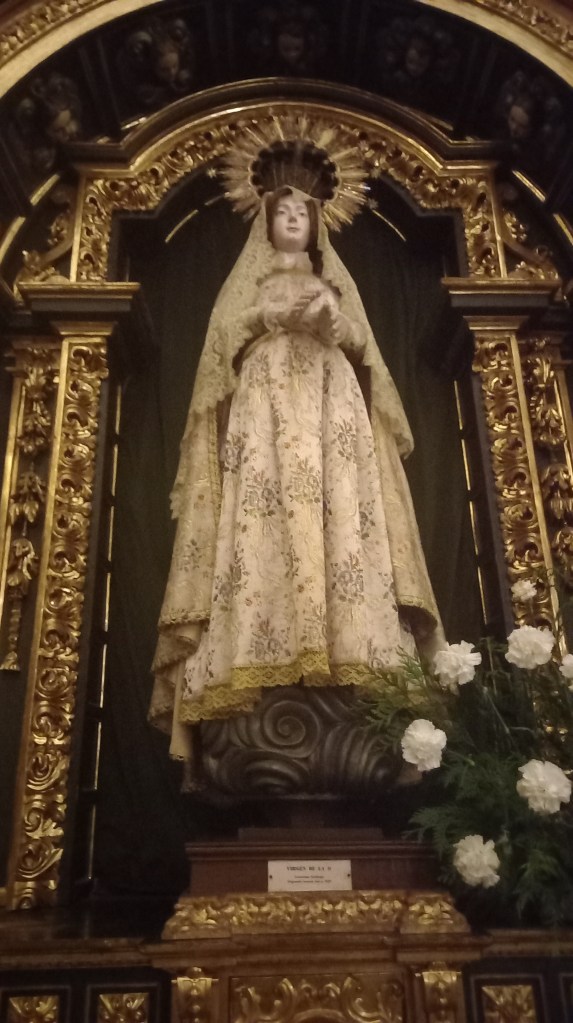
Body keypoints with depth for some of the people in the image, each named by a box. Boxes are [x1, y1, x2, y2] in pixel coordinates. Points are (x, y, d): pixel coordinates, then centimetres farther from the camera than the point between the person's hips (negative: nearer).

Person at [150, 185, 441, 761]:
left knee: (337, 511, -18)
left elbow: (362, 342, 16)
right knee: (267, 516, -21)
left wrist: (332, 318, -4)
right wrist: (272, 314, -6)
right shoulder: (249, 278, 25)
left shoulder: (333, 280, 29)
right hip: (266, 400, -1)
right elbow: (224, 335, 10)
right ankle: (271, 646, -29)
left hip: (330, 400, 2)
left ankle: (348, 638, -25)